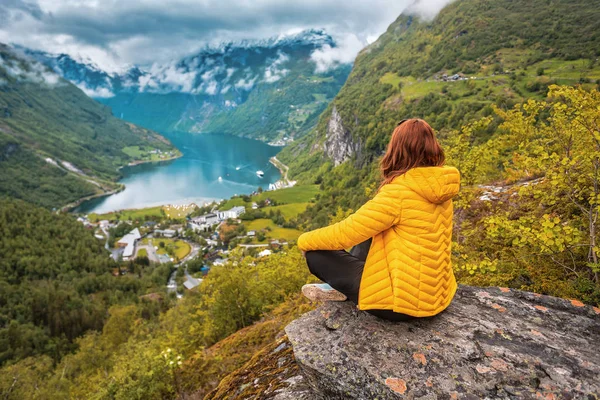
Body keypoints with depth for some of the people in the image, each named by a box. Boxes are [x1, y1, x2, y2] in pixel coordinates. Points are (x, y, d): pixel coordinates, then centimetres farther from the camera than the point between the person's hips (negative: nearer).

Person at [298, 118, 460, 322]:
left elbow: (345, 233, -20)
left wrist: (304, 240, -2)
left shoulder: (399, 190, -24)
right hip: (435, 293, 9)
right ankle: (340, 285, 22)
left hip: (403, 300, -8)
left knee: (315, 253, -3)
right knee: (368, 231, 23)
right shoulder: (438, 188, 1)